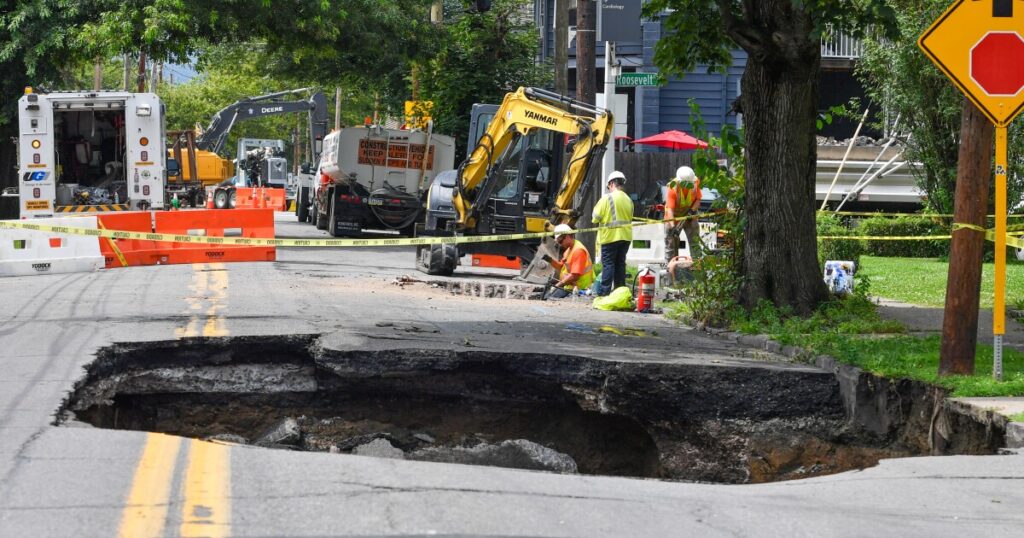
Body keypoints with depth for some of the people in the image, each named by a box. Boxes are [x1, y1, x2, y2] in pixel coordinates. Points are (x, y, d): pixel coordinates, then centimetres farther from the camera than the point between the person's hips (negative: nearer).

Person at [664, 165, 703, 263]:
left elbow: (698, 200, -3)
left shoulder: (695, 183, -17)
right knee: (671, 243, 0)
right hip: (674, 216, -3)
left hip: (689, 215, 3)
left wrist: (692, 210, -23)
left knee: (694, 241, 0)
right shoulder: (673, 187, -29)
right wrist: (672, 226, -45)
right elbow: (670, 209, -34)